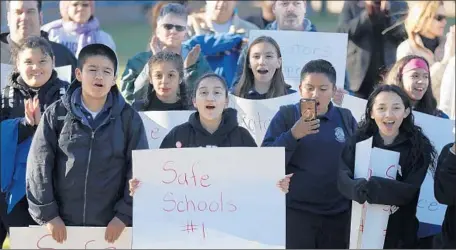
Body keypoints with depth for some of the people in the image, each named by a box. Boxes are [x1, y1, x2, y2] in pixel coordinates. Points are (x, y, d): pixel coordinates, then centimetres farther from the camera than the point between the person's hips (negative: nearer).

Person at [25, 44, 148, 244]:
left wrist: (124, 215, -6)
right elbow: (39, 165, 0)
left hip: (112, 225, 0)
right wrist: (47, 213, -5)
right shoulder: (56, 115, 1)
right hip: (61, 224, 0)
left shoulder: (129, 118, 1)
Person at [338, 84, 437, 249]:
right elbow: (342, 178, -12)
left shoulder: (418, 147, -5)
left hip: (399, 234, -1)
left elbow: (409, 190, -14)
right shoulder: (359, 140, -1)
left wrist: (374, 187, -31)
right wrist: (358, 187, -34)